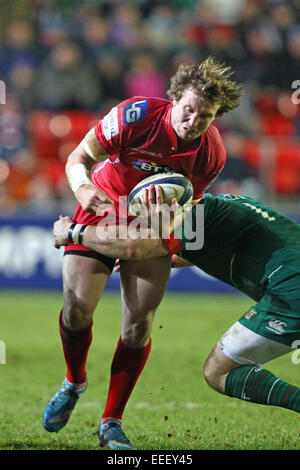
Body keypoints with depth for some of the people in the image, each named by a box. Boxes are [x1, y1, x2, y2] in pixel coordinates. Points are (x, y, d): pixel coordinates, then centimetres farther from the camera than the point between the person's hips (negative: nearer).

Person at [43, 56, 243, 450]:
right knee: (77, 310, -13)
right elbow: (80, 157, -17)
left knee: (139, 325, -10)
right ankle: (74, 383, 20)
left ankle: (111, 423, 4)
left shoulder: (213, 153, -16)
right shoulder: (137, 115, -26)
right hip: (101, 214, -1)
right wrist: (83, 188, -39)